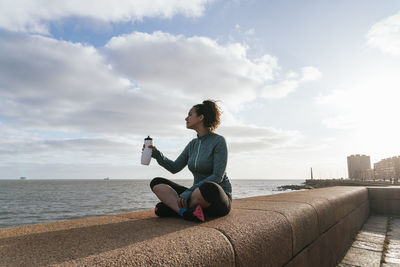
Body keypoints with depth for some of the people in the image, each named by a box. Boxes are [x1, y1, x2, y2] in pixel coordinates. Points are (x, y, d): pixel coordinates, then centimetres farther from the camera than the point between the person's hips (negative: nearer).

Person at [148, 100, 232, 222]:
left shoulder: (219, 141, -11)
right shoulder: (193, 144, 10)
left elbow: (217, 177, -18)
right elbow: (175, 167, 10)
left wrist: (189, 191, -23)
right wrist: (157, 154, -3)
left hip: (219, 199, -6)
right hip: (197, 194, 6)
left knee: (209, 188, -42)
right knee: (156, 183, -7)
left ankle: (173, 204, -17)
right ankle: (188, 211, -28)